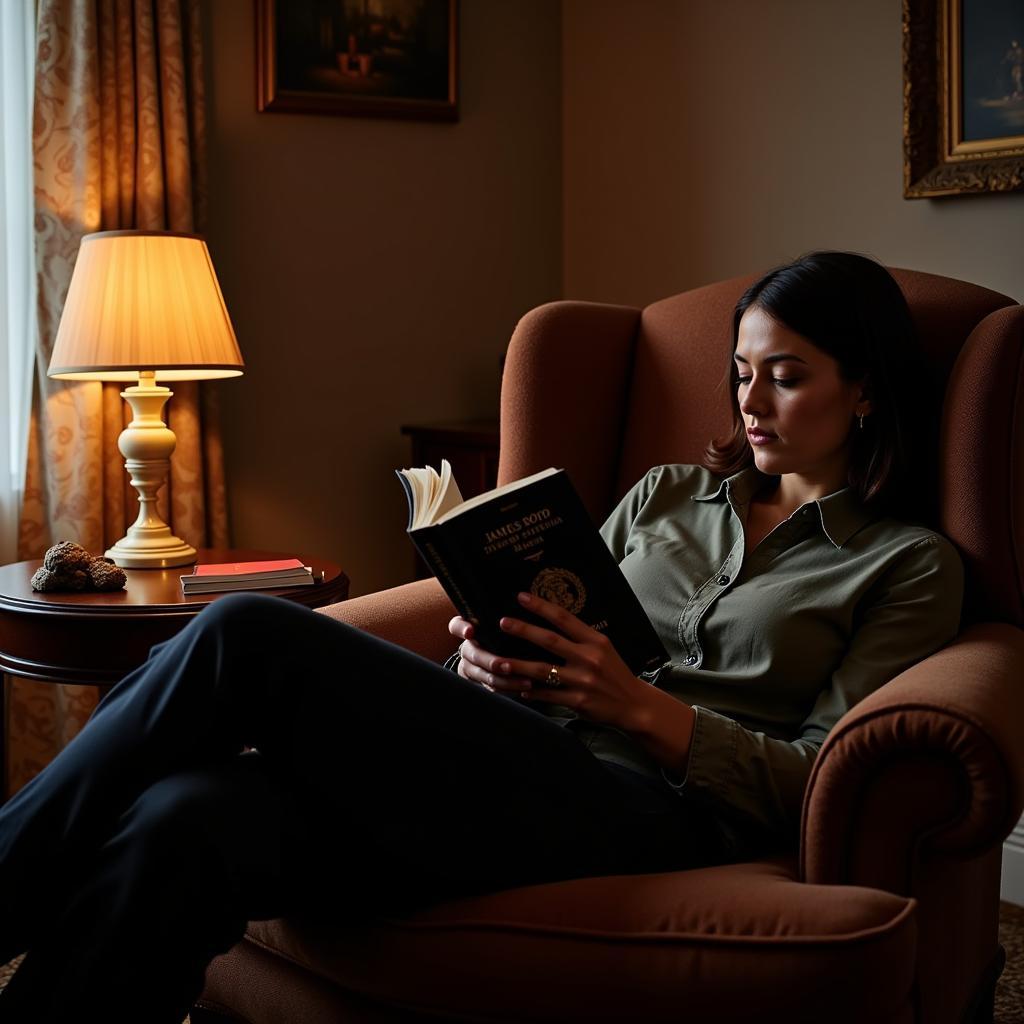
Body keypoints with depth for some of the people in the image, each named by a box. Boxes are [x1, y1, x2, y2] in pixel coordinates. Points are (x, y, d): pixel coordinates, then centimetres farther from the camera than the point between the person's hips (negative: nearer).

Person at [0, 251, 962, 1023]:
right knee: (180, 823, -29)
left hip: (652, 814, -5)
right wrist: (484, 663, -2)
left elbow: (820, 782, 1)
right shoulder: (667, 493, 27)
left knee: (248, 636, -24)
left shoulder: (910, 565, 12)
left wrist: (640, 705, -12)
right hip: (518, 768, 5)